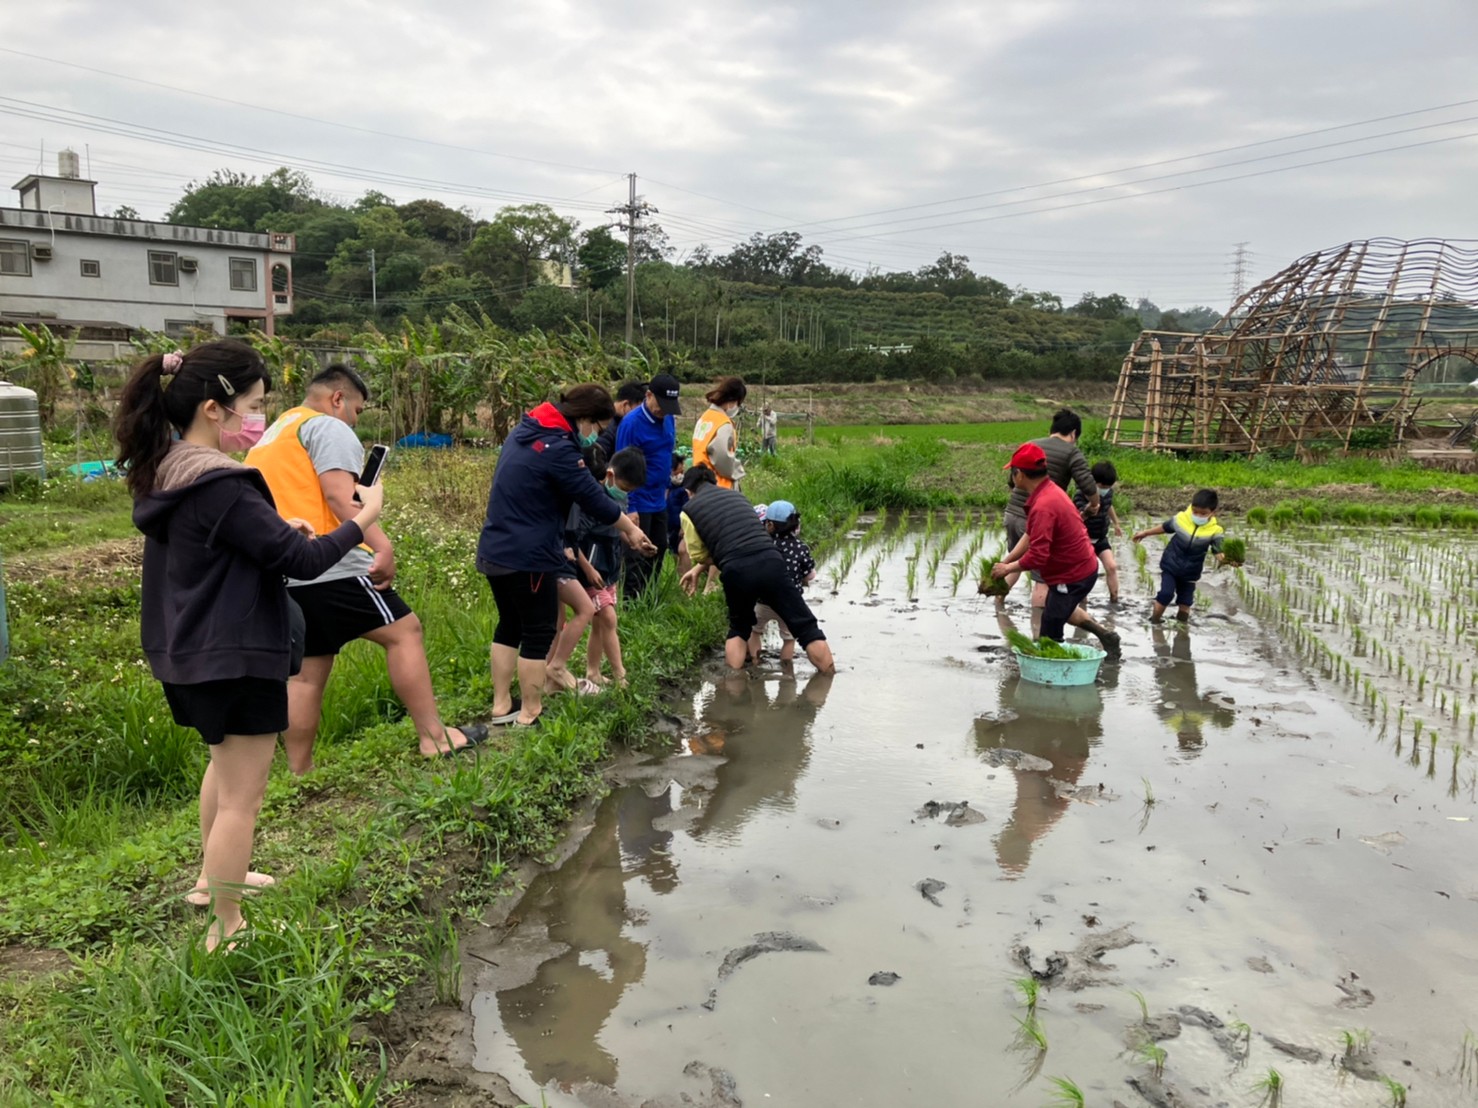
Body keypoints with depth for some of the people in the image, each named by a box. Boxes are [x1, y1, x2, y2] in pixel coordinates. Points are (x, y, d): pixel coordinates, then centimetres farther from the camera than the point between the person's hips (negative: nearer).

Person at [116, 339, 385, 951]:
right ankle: (226, 929, 14)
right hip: (235, 657, -10)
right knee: (242, 796, 2)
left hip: (192, 653, 10)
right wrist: (362, 518, -10)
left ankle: (213, 876, 46)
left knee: (226, 762, 30)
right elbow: (304, 562, -24)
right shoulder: (220, 486, -25)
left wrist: (277, 532, 5)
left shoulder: (165, 472, 4)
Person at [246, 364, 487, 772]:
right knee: (404, 630, -3)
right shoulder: (328, 428, -3)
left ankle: (300, 773, 14)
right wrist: (383, 546, -24)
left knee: (307, 671, 12)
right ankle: (433, 737, -4)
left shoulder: (268, 439, 26)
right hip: (329, 566, -9)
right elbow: (339, 495, -18)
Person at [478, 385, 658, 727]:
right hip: (527, 557, -9)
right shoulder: (558, 448, -21)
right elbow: (594, 498, -13)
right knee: (539, 634, 4)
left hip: (495, 550, 10)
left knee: (510, 626, 19)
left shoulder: (527, 430, 10)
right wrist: (630, 529, 3)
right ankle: (530, 714, 12)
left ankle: (501, 705, 26)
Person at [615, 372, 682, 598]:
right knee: (637, 556, 2)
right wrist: (629, 508, -18)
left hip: (659, 501, 8)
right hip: (639, 503, -7)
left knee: (657, 551, 17)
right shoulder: (632, 423, -20)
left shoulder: (668, 419, 2)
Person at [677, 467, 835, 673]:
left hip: (737, 572, -2)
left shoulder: (689, 510, 14)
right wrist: (698, 569, 42)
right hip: (770, 562, 2)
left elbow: (698, 554, 19)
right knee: (806, 627, 9)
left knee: (739, 628, 27)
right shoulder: (736, 494, 27)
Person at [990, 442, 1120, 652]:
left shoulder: (1043, 507, -30)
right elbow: (1030, 536, 8)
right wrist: (1004, 562, 2)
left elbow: (1037, 556, -33)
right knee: (1061, 608, 35)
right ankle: (1105, 635, 39)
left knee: (1049, 638, 0)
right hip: (1082, 566, 10)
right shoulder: (1048, 491, 2)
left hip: (1073, 576, -10)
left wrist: (1008, 569, -17)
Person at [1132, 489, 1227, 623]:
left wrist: (1227, 558, -48)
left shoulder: (1215, 531, -18)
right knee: (1166, 594, -14)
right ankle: (1154, 621, 5)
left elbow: (1220, 552, -23)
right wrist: (1145, 533, 18)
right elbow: (1164, 527, 5)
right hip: (1170, 566, -1)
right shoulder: (1181, 519, -14)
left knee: (1185, 602, 10)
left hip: (1190, 572, 1)